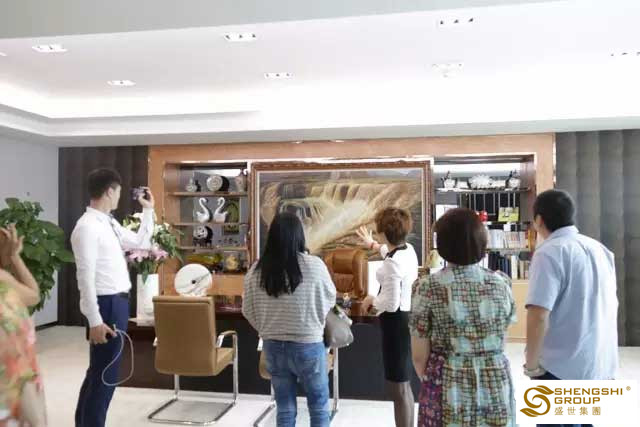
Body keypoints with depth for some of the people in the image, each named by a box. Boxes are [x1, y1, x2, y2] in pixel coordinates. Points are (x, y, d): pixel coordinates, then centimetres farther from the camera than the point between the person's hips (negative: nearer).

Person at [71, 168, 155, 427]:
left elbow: (141, 243, 24)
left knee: (101, 369, 21)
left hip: (118, 302, 10)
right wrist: (95, 320, -24)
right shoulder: (88, 226, -17)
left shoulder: (110, 223, 11)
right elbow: (86, 277, -21)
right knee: (104, 372, -1)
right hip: (106, 304, -10)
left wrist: (148, 210, 17)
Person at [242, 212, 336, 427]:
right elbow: (330, 299, 0)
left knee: (285, 409, 16)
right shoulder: (314, 265, -16)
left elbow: (248, 311, 3)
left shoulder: (256, 270, -8)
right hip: (308, 346, -3)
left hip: (273, 347, 3)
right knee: (319, 407, 15)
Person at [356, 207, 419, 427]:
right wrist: (371, 244, 45)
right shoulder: (408, 250, 4)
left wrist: (371, 301, -7)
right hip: (408, 319, 10)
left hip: (396, 323, -10)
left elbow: (391, 304, -25)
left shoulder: (392, 264, -24)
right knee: (403, 386, 22)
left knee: (398, 389, 1)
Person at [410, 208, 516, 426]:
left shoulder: (428, 288, -12)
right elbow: (500, 339, 11)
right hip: (496, 387, 3)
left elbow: (419, 357, -6)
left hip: (449, 390, -3)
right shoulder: (502, 283, -3)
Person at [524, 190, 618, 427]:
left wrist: (531, 364, -13)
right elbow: (611, 306, 18)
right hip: (601, 366, 8)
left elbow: (539, 316, -25)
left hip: (562, 370, -7)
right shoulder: (600, 249, 8)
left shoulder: (550, 253, -17)